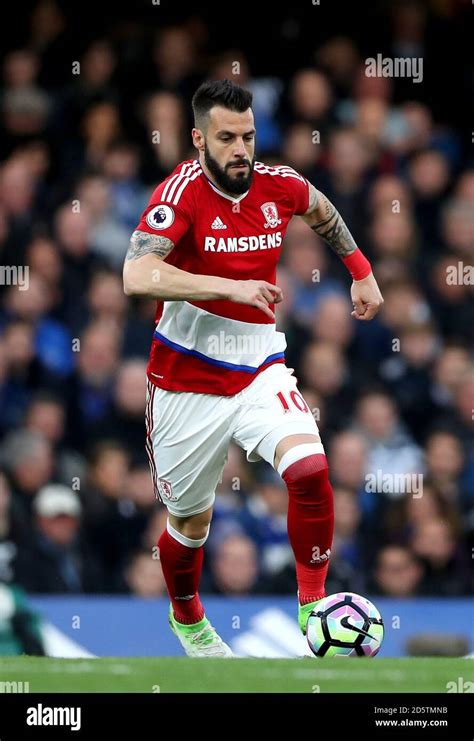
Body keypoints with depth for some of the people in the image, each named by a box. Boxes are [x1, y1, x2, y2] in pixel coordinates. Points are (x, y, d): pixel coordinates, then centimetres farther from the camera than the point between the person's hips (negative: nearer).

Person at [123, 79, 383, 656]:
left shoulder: (278, 186, -3)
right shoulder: (184, 191, -18)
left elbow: (321, 210, 24)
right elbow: (137, 276, -35)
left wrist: (362, 272, 22)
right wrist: (233, 287, -39)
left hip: (259, 368, 3)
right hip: (186, 378, -3)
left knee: (309, 469, -25)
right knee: (191, 520, 13)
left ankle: (313, 604, -9)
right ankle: (187, 619, 44)